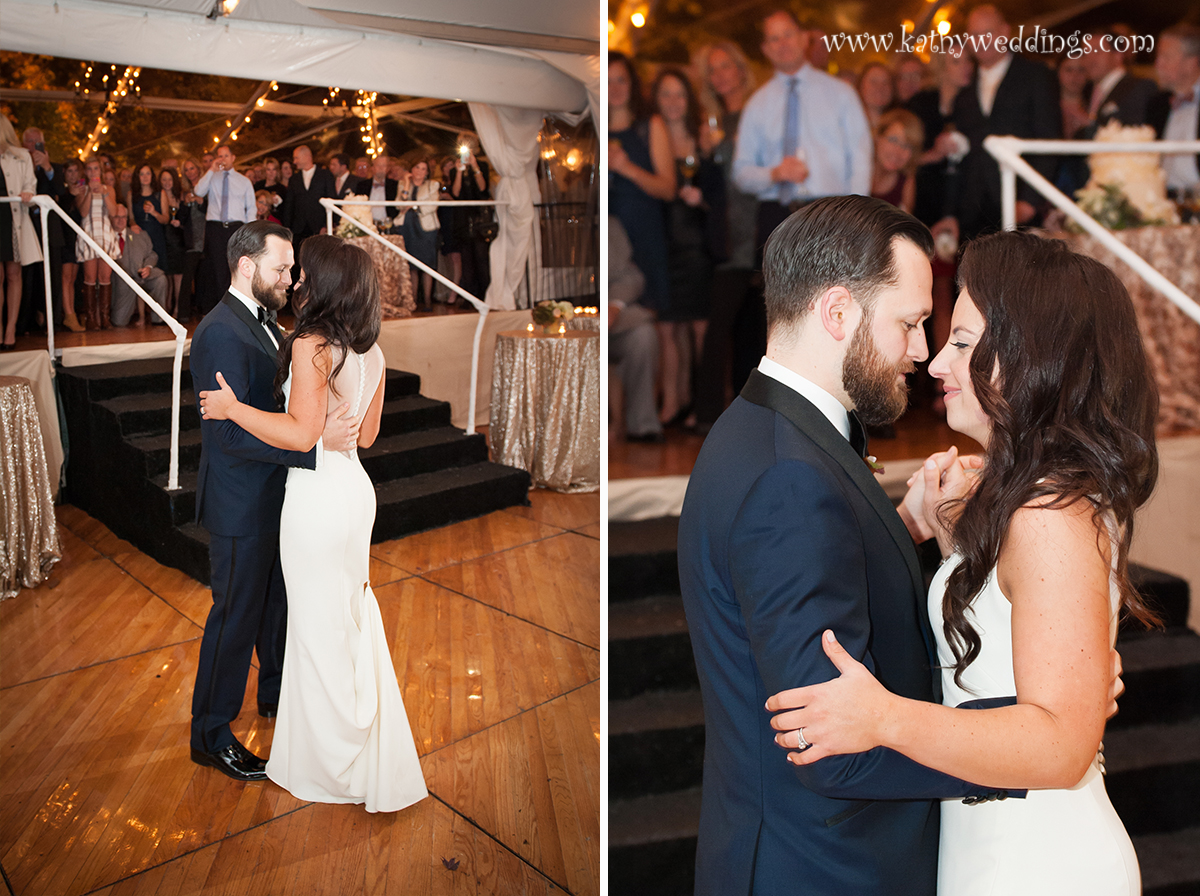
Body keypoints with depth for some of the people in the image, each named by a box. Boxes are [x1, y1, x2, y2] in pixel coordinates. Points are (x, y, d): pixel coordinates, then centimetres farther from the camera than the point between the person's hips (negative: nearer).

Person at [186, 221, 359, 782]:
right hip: (240, 507, -9)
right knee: (235, 616, 5)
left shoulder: (263, 321, 9)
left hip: (275, 497, 9)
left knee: (277, 603, 23)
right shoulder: (220, 332, -22)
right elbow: (232, 432, -29)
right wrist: (317, 440, -34)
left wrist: (330, 421, -2)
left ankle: (276, 693, 45)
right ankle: (210, 735, 23)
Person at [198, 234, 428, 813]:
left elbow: (301, 434, -23)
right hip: (356, 487, 8)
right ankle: (379, 764, 33)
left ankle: (326, 769, 21)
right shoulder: (373, 355, 5)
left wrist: (231, 408, -12)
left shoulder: (311, 345, -17)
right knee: (356, 620, 19)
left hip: (317, 493, -8)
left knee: (318, 629, 6)